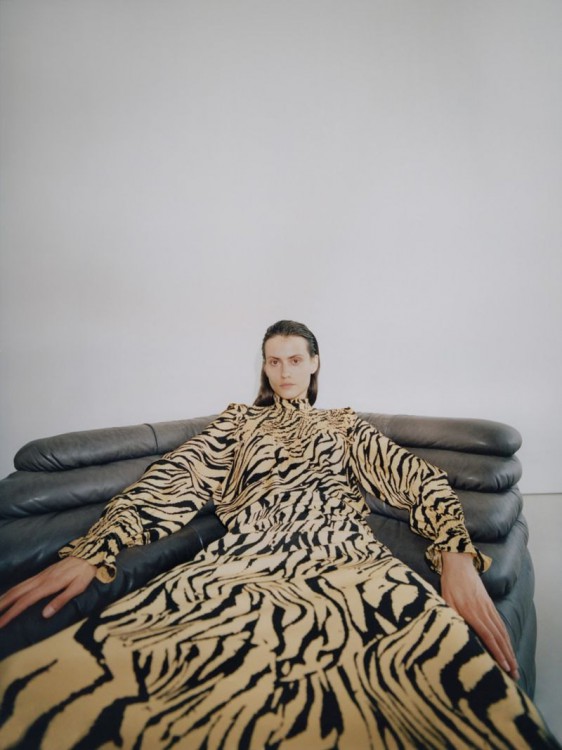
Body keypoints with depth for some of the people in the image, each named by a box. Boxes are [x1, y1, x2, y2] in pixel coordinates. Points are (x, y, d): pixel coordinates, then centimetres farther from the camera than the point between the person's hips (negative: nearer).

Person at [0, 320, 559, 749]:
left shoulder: (344, 423, 27)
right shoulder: (239, 421, 27)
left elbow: (414, 476, 12)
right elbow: (174, 478, 12)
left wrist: (457, 556, -10)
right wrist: (91, 552, -5)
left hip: (346, 560, 1)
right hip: (241, 565, 0)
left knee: (456, 665, -34)